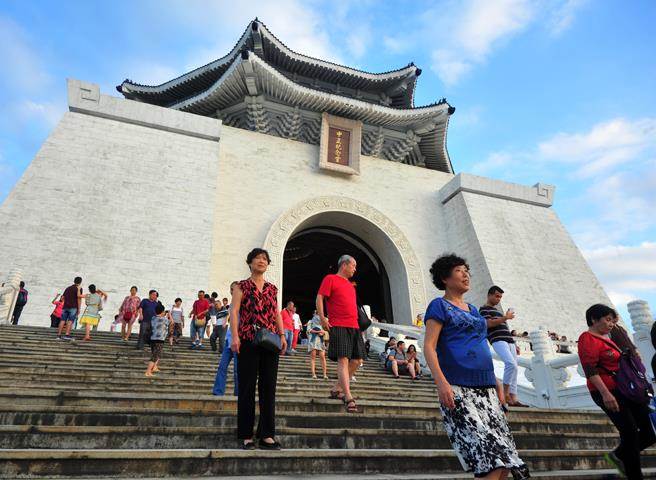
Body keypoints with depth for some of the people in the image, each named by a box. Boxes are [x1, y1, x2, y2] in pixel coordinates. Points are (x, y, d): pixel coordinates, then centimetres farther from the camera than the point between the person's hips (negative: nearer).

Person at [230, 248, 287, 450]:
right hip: (248, 342, -4)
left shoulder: (272, 289, 16)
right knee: (247, 388, 2)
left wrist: (282, 335, 5)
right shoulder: (241, 286, 5)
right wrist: (235, 337, -15)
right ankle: (246, 436, 13)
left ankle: (267, 435, 14)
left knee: (269, 388, 5)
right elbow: (234, 311, -4)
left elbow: (277, 313, 16)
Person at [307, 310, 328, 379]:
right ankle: (313, 374, -10)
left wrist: (322, 333, -3)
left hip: (320, 341, 3)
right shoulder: (311, 322, 12)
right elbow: (309, 330, -2)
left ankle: (325, 374, -9)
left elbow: (324, 331, 20)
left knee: (322, 356, -8)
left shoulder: (321, 323, 22)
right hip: (312, 341, -2)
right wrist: (318, 331, -11)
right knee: (313, 357, -8)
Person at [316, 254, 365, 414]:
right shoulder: (330, 279, 1)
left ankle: (337, 389, 19)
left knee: (356, 360, 7)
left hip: (354, 327, 8)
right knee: (343, 360, -13)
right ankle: (349, 398, -15)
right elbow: (319, 298, -7)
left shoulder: (350, 285, 24)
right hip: (338, 326, -8)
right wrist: (322, 318, -15)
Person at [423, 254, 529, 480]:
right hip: (458, 388, -7)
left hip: (485, 388, 8)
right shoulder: (439, 306, -1)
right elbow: (429, 347, -10)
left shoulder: (473, 310, 21)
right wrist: (441, 382, -23)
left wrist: (496, 384, 20)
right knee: (491, 461, -14)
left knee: (506, 460, 5)